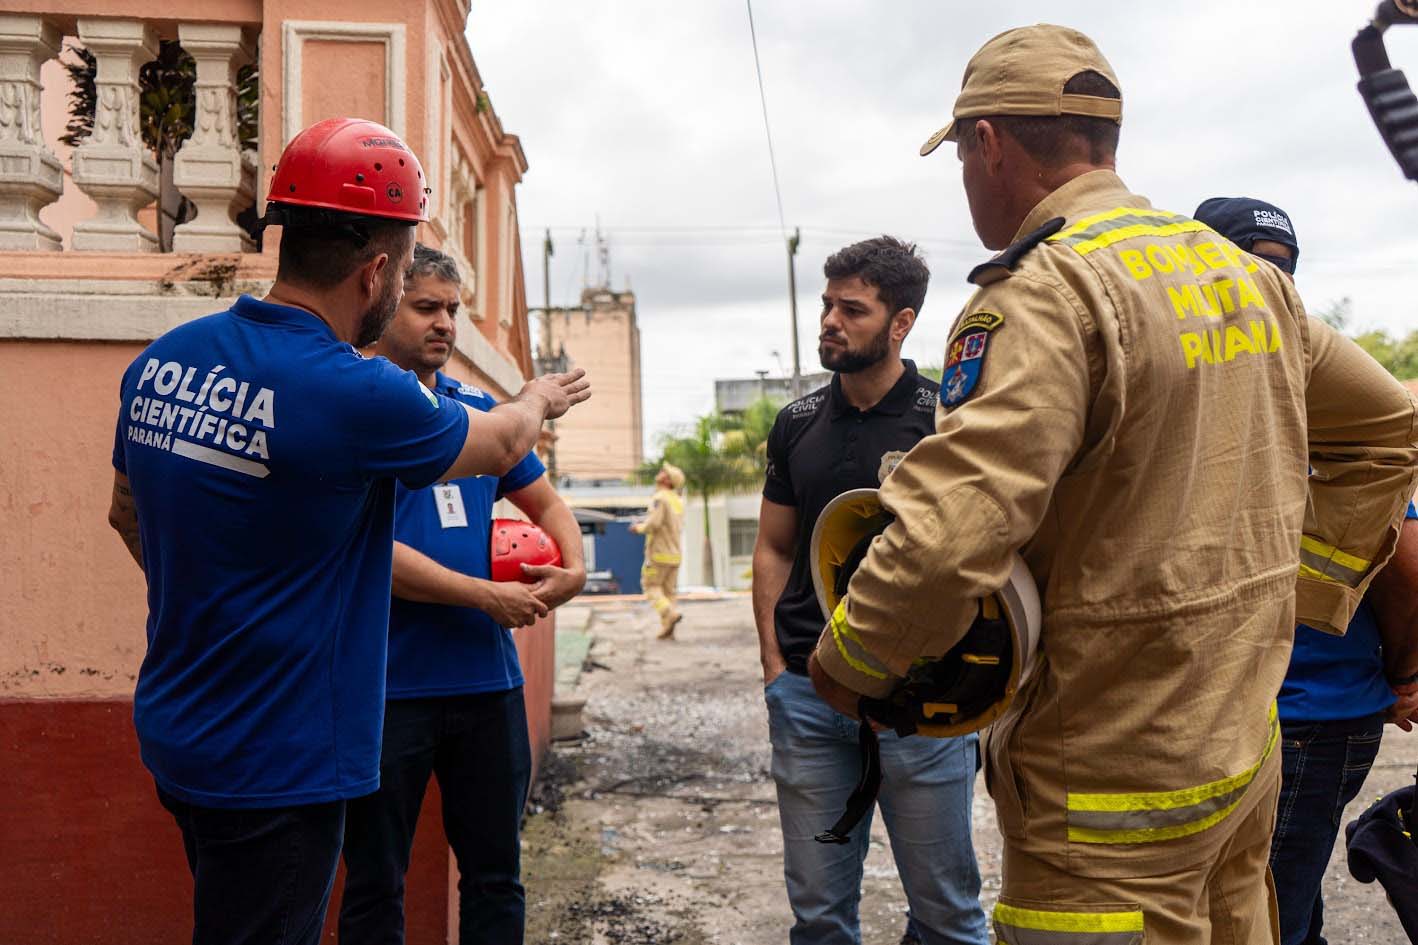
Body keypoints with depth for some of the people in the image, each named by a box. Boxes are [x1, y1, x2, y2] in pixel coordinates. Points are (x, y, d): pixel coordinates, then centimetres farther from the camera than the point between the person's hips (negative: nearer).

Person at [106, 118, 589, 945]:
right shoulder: (355, 395, -24)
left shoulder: (161, 359, -3)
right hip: (275, 767, -8)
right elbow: (500, 444, -4)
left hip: (174, 734, 8)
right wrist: (539, 400, 18)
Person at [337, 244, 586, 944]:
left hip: (489, 678, 5)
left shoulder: (477, 407, 10)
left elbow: (545, 502, 19)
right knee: (375, 885, 10)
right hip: (387, 685, -5)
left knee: (495, 875, 15)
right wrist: (487, 596, -15)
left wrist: (574, 568, -1)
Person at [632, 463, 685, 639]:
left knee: (650, 586, 2)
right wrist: (645, 526, 19)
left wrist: (640, 528, -4)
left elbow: (653, 523, -25)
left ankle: (670, 614, -16)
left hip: (658, 552, -7)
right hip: (674, 553, 7)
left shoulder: (660, 498, -13)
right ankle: (667, 630, 5)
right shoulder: (678, 501, 13)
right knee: (668, 591, 9)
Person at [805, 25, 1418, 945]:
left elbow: (945, 540, -31)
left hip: (1112, 791, -8)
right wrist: (1298, 595, 15)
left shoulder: (1045, 294, -21)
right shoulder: (1246, 272, 6)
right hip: (1245, 749, 8)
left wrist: (844, 664, -13)